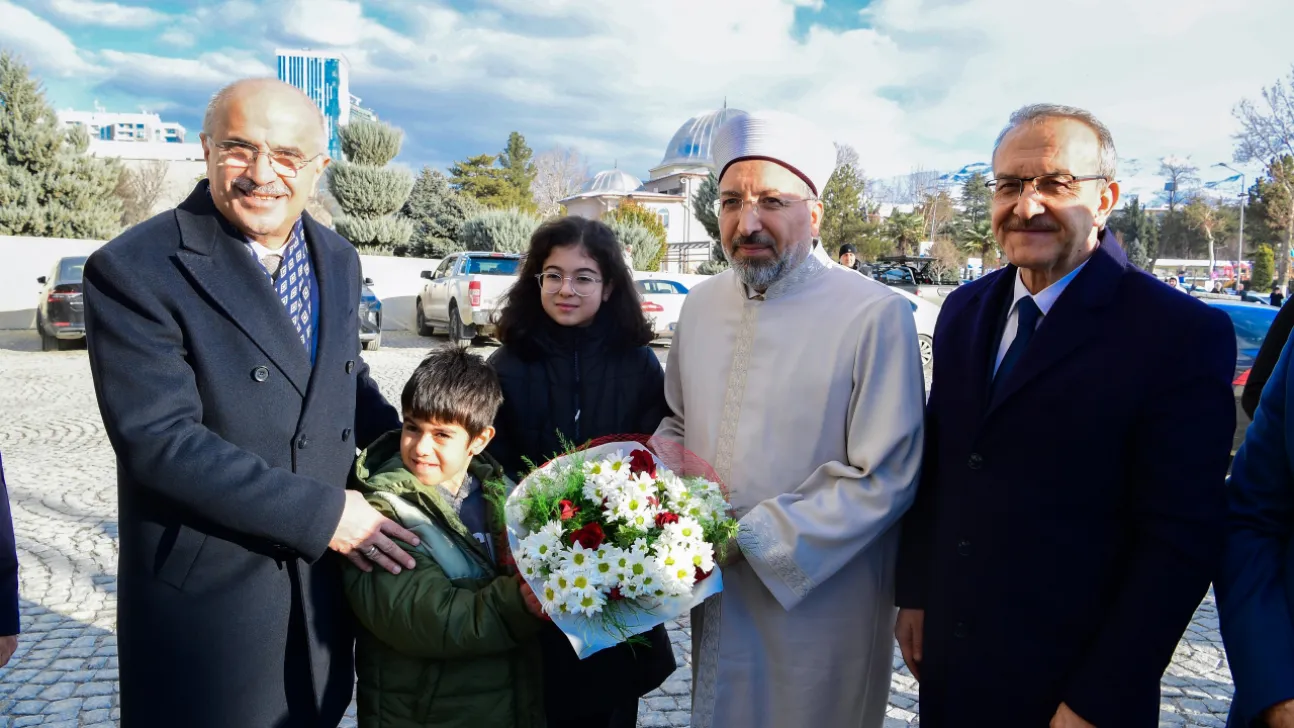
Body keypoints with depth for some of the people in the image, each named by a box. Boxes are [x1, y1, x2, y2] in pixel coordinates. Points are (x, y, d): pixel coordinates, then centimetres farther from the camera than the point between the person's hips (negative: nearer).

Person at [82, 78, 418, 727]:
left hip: (325, 573, 6)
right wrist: (322, 514, -23)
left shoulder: (338, 260, 4)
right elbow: (159, 440, -23)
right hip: (205, 594, -5)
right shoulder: (133, 271, -17)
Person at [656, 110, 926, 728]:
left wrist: (746, 537, -21)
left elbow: (885, 480, -19)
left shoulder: (876, 315, -17)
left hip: (818, 605, -5)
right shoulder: (702, 304, 2)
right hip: (714, 599, 5)